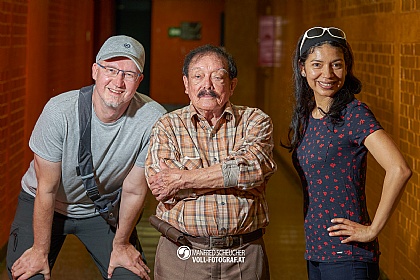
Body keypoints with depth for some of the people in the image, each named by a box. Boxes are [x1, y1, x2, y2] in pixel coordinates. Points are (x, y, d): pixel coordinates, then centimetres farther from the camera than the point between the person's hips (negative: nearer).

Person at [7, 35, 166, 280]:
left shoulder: (153, 120, -26)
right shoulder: (59, 112, -29)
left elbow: (134, 191, -13)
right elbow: (47, 189, -18)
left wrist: (120, 244, -2)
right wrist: (41, 251, -11)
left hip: (104, 209, 2)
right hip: (43, 205, -1)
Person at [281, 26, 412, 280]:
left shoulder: (354, 114, -13)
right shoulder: (307, 116, 8)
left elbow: (399, 170, -25)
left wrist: (372, 230, -18)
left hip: (347, 255, -7)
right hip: (315, 251, 7)